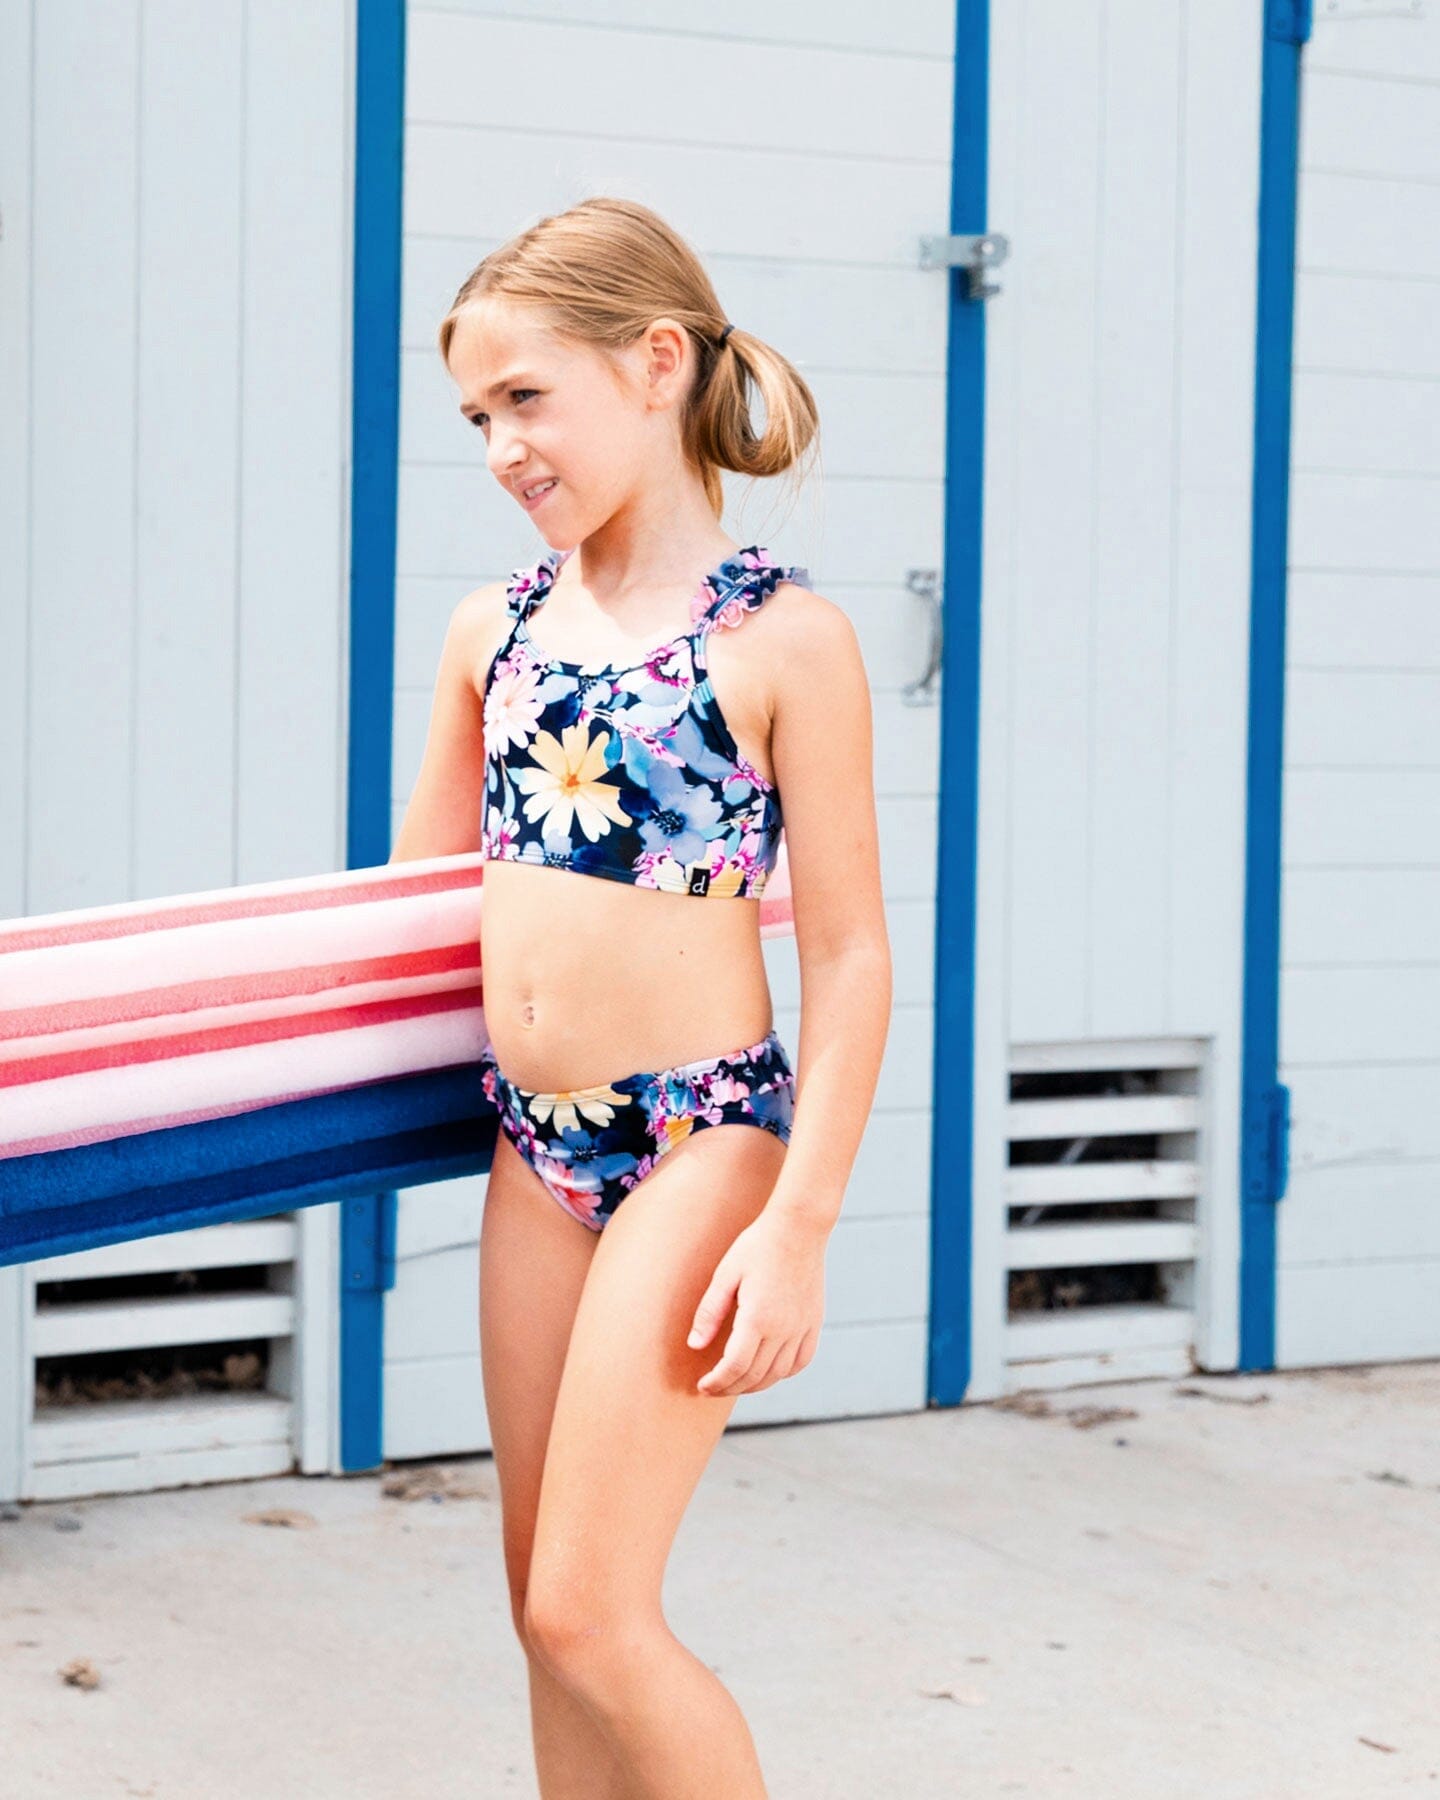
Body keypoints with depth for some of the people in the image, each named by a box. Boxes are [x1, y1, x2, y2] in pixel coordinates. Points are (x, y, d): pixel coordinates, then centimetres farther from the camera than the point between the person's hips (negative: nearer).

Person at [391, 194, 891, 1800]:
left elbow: (849, 955, -9)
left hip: (698, 1140, -6)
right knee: (545, 1599, 10)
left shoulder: (784, 638, -9)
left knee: (590, 1608, -10)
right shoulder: (493, 628, 7)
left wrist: (799, 1224, -13)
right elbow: (419, 884, 19)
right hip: (533, 1144, 6)